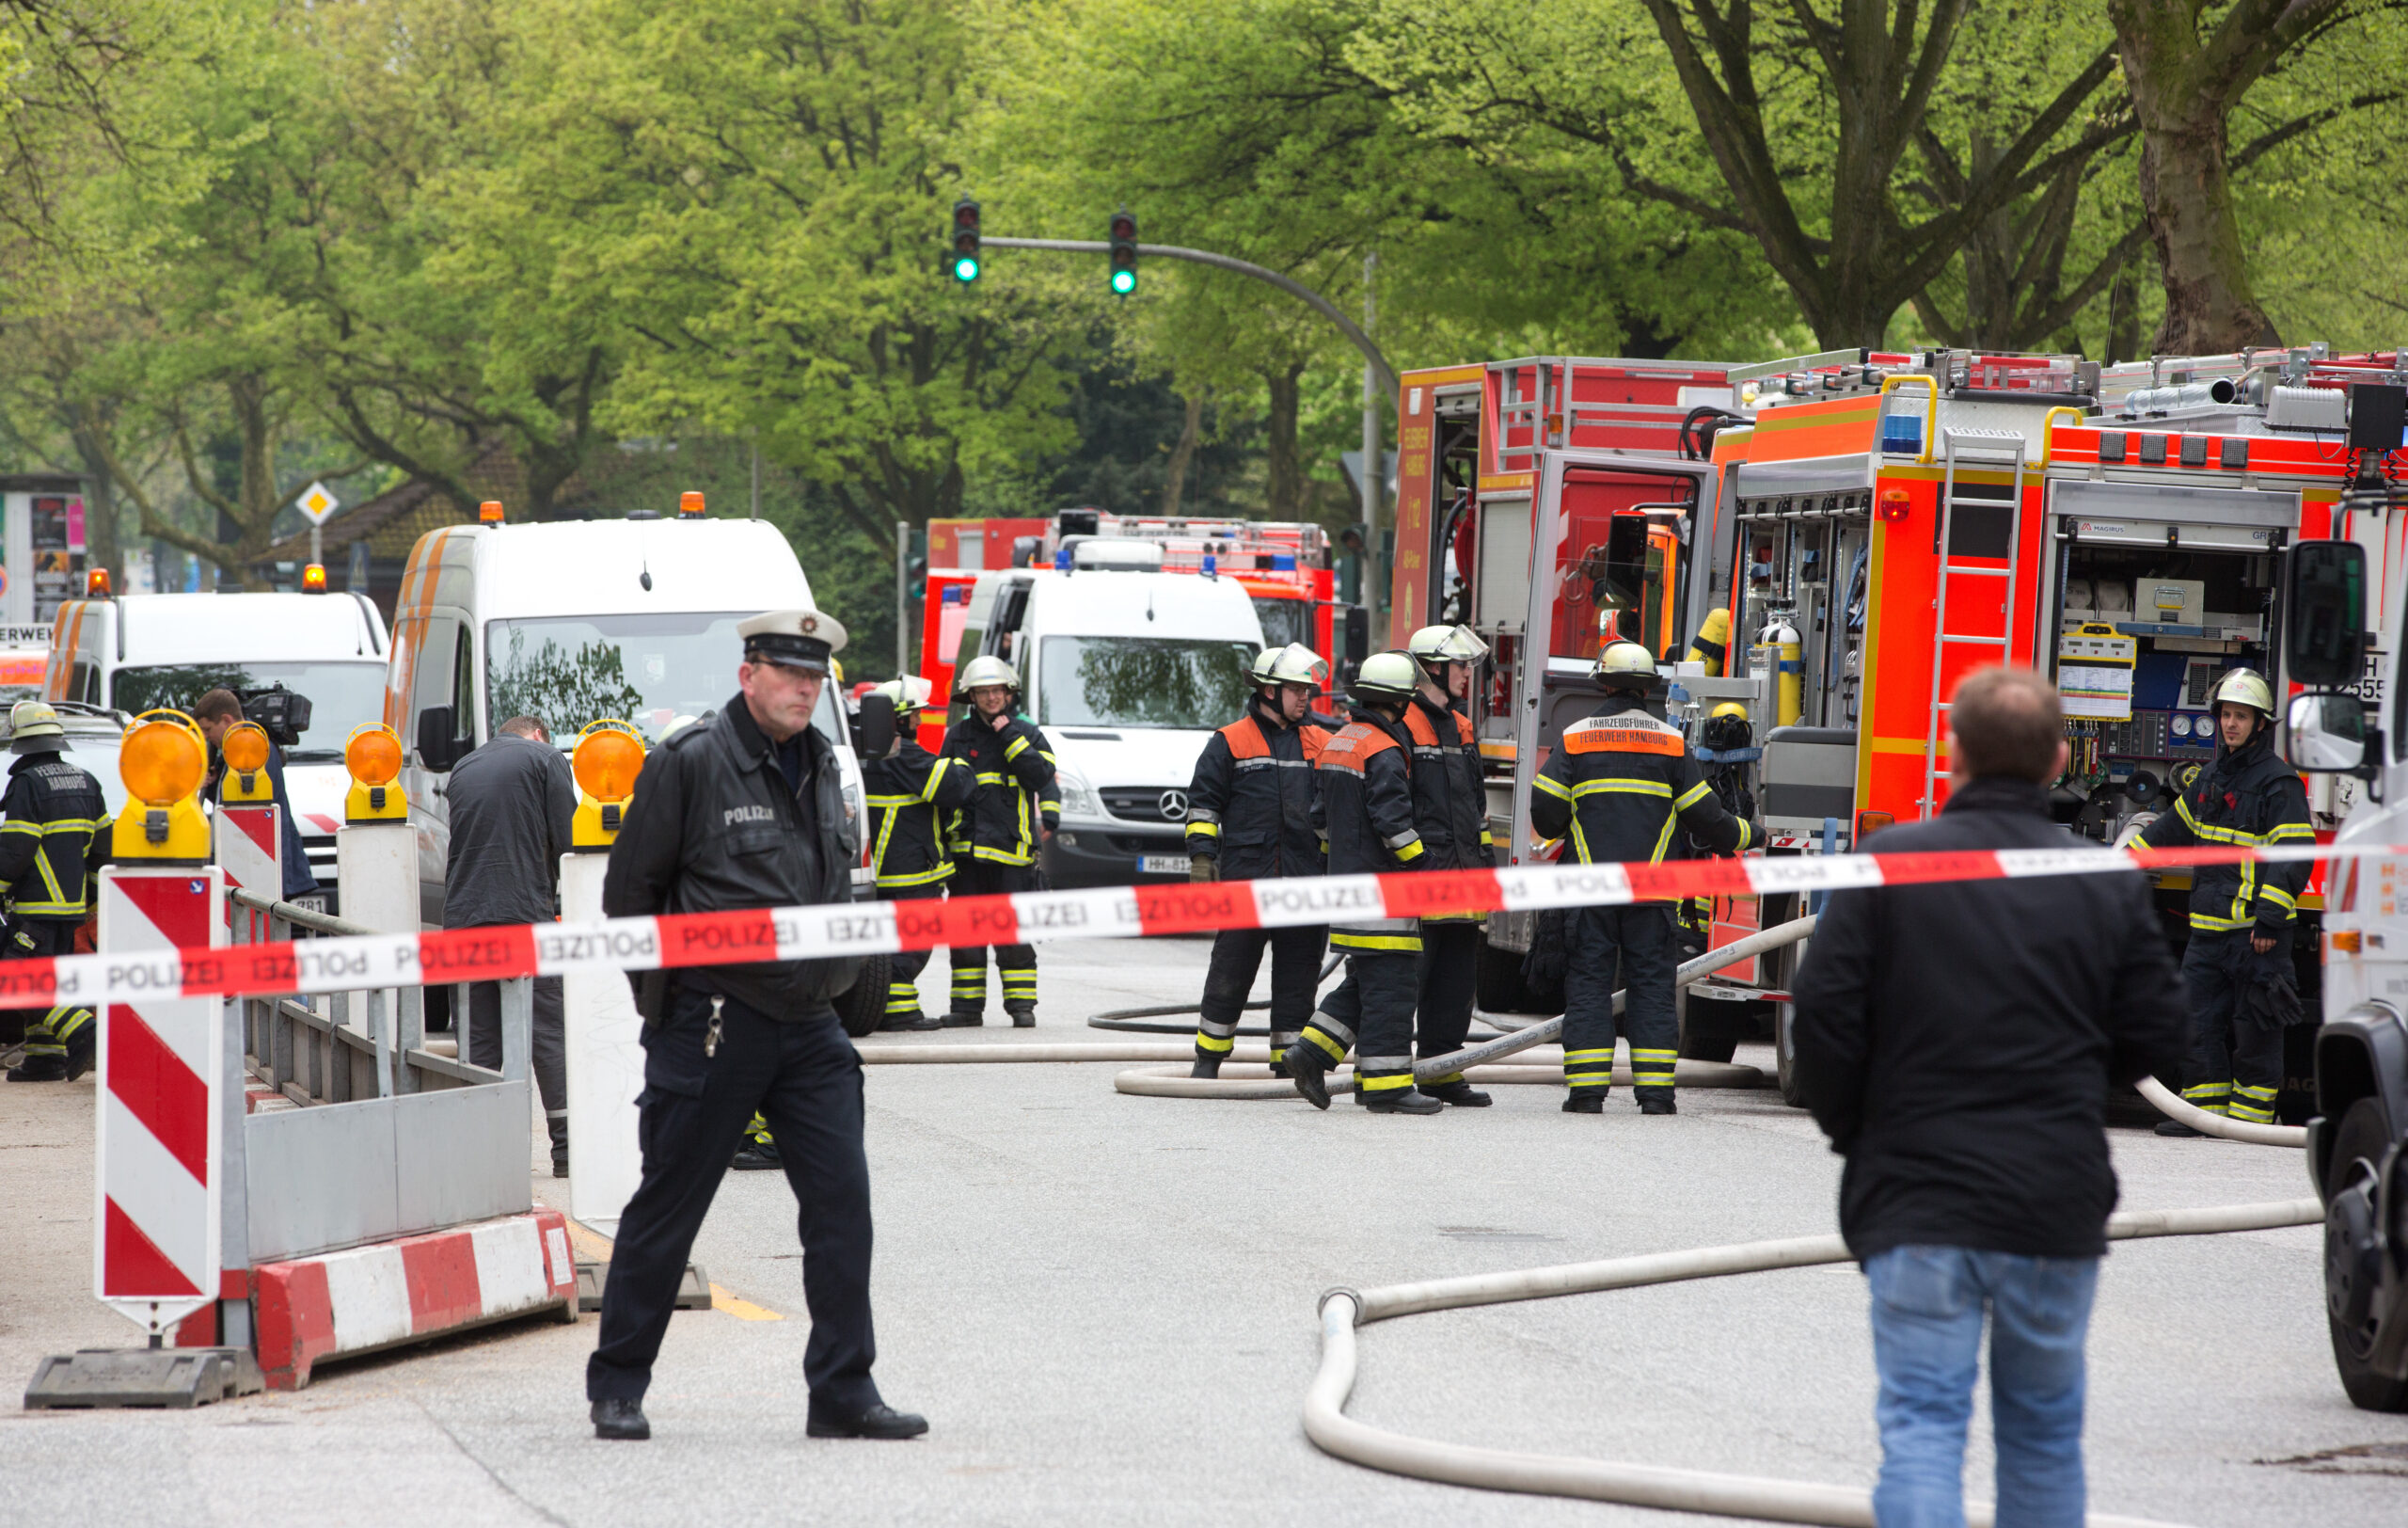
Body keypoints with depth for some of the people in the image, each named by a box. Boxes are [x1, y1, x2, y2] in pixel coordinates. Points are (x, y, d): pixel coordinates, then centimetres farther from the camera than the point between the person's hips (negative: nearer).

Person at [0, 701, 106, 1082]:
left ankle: (80, 1031, -22)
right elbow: (102, 847, 17)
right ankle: (44, 1057, 11)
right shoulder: (85, 782, 12)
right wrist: (95, 901, 24)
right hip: (72, 905, 8)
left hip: (36, 904, -8)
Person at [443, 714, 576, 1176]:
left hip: (464, 914, 5)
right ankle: (566, 1148, -6)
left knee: (482, 1035, 7)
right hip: (525, 911, -4)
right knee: (547, 1029, -2)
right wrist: (562, 902, 12)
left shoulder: (462, 769, 20)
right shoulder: (544, 759, 4)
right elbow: (565, 838, -2)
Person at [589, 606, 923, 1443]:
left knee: (841, 1198, -3)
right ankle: (617, 1385, 14)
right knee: (667, 1207, 3)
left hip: (808, 1026, 6)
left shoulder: (820, 764, 12)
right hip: (713, 1021, -6)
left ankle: (844, 1390, 1)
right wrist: (666, 998, 0)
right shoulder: (690, 762, -8)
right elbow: (629, 890, -3)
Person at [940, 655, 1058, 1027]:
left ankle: (1021, 1005, 3)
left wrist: (1009, 736, -11)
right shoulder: (958, 737, 11)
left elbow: (1042, 776, -9)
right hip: (967, 849, 2)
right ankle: (967, 1005, 10)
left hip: (1012, 849, -2)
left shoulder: (1027, 733, 7)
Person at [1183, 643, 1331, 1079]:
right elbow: (1203, 803, 3)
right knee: (1230, 973, 1)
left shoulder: (1321, 745, 14)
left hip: (1307, 878, 3)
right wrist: (1201, 857, -6)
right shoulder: (1230, 743, 3)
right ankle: (1208, 1058, 11)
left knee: (1298, 975, 4)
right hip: (1246, 877, -3)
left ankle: (1288, 1060, 10)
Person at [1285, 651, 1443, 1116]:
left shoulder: (1337, 743, 15)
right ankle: (1387, 1084, -7)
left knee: (1366, 980, 16)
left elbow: (1324, 815, 22)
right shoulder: (1384, 752, -15)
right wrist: (1423, 869, -14)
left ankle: (1313, 1051, 8)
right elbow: (1392, 821, -21)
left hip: (1346, 877, 10)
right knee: (1390, 983, -7)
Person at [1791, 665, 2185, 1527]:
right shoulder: (2109, 886, 1)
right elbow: (2153, 1037, 4)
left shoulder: (1889, 863, -5)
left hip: (1919, 1204, -2)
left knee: (1922, 1422, -4)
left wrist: (1853, 1132, 10)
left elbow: (1825, 1012, -7)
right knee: (2044, 1430, 16)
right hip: (2059, 1204, 2)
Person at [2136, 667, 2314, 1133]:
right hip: (2209, 928, 8)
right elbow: (2175, 827, 30)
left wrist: (2271, 917, -22)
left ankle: (2250, 1112, 3)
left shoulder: (2278, 782, -9)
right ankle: (2205, 1107, 14)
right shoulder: (2214, 776, 16)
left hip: (2256, 933, -8)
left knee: (2253, 1025, -2)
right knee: (2199, 1020, 7)